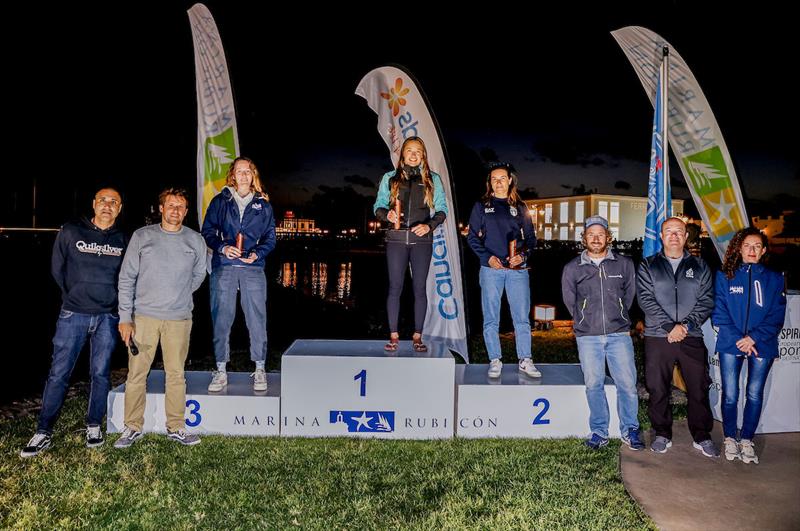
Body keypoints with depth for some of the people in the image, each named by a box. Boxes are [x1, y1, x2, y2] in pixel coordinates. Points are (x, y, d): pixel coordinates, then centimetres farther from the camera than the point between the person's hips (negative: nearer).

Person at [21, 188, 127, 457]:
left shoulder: (123, 240, 4)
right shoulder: (71, 232, 0)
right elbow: (58, 270, 8)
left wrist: (115, 303, 7)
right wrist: (75, 297, 9)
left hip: (108, 317, 1)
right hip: (73, 314, -1)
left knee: (101, 373, 8)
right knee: (58, 373, 0)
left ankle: (94, 426, 21)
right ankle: (44, 432, 9)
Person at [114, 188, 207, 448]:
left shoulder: (195, 241, 4)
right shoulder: (142, 237, 1)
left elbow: (198, 275, 19)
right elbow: (126, 278, 1)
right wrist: (125, 317, -4)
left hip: (179, 319, 1)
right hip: (143, 317, -1)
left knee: (176, 375, 6)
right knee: (136, 374, 3)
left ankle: (176, 427, 17)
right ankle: (133, 427, 16)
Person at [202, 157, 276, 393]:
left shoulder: (263, 205, 11)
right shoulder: (220, 201, 10)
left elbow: (270, 238, 11)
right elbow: (207, 232, 9)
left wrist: (257, 254, -7)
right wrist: (223, 247, -9)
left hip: (253, 268, 0)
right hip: (224, 267, 0)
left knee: (257, 318, -3)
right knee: (221, 318, 1)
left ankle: (260, 370, 8)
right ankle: (221, 371, 11)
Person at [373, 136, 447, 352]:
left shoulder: (433, 179, 10)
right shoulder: (390, 178, 11)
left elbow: (442, 209, 8)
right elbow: (378, 206, 10)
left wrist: (429, 225, -10)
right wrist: (387, 215, -13)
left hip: (421, 239, 0)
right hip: (396, 238, 0)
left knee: (420, 287, 0)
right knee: (395, 287, -1)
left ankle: (417, 336, 8)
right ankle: (394, 335, 7)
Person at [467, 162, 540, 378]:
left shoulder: (520, 207, 12)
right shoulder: (481, 206, 8)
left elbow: (531, 237, 13)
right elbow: (472, 237, 6)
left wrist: (523, 255, -6)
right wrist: (487, 257, -9)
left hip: (517, 269, 1)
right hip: (491, 269, -1)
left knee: (522, 317, 1)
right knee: (491, 318, 2)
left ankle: (525, 360, 10)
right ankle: (495, 361, 11)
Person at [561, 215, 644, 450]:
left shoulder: (624, 264, 6)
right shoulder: (572, 268, 4)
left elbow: (630, 295, 14)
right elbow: (569, 300, 11)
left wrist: (618, 319, 13)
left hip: (619, 334, 0)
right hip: (588, 337, 0)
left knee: (627, 383, 0)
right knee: (594, 384, 5)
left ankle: (630, 431, 16)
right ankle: (599, 432, 16)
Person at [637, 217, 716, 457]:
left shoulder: (699, 266, 10)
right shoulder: (648, 266, 6)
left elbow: (707, 300, 2)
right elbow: (645, 299, -5)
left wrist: (686, 325, -12)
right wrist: (669, 327, -15)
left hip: (692, 337, 1)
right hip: (657, 337, -1)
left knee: (699, 388, 4)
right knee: (658, 389, 5)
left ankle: (702, 436, 20)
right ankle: (662, 434, 20)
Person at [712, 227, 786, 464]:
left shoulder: (774, 279, 6)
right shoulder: (724, 276, 4)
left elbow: (777, 316, 0)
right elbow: (719, 312, -1)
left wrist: (753, 338, -13)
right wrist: (738, 339, -12)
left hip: (762, 345, 1)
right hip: (730, 344, -1)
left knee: (755, 394, 5)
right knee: (730, 394, 2)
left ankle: (747, 440, 18)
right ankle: (730, 439, 17)